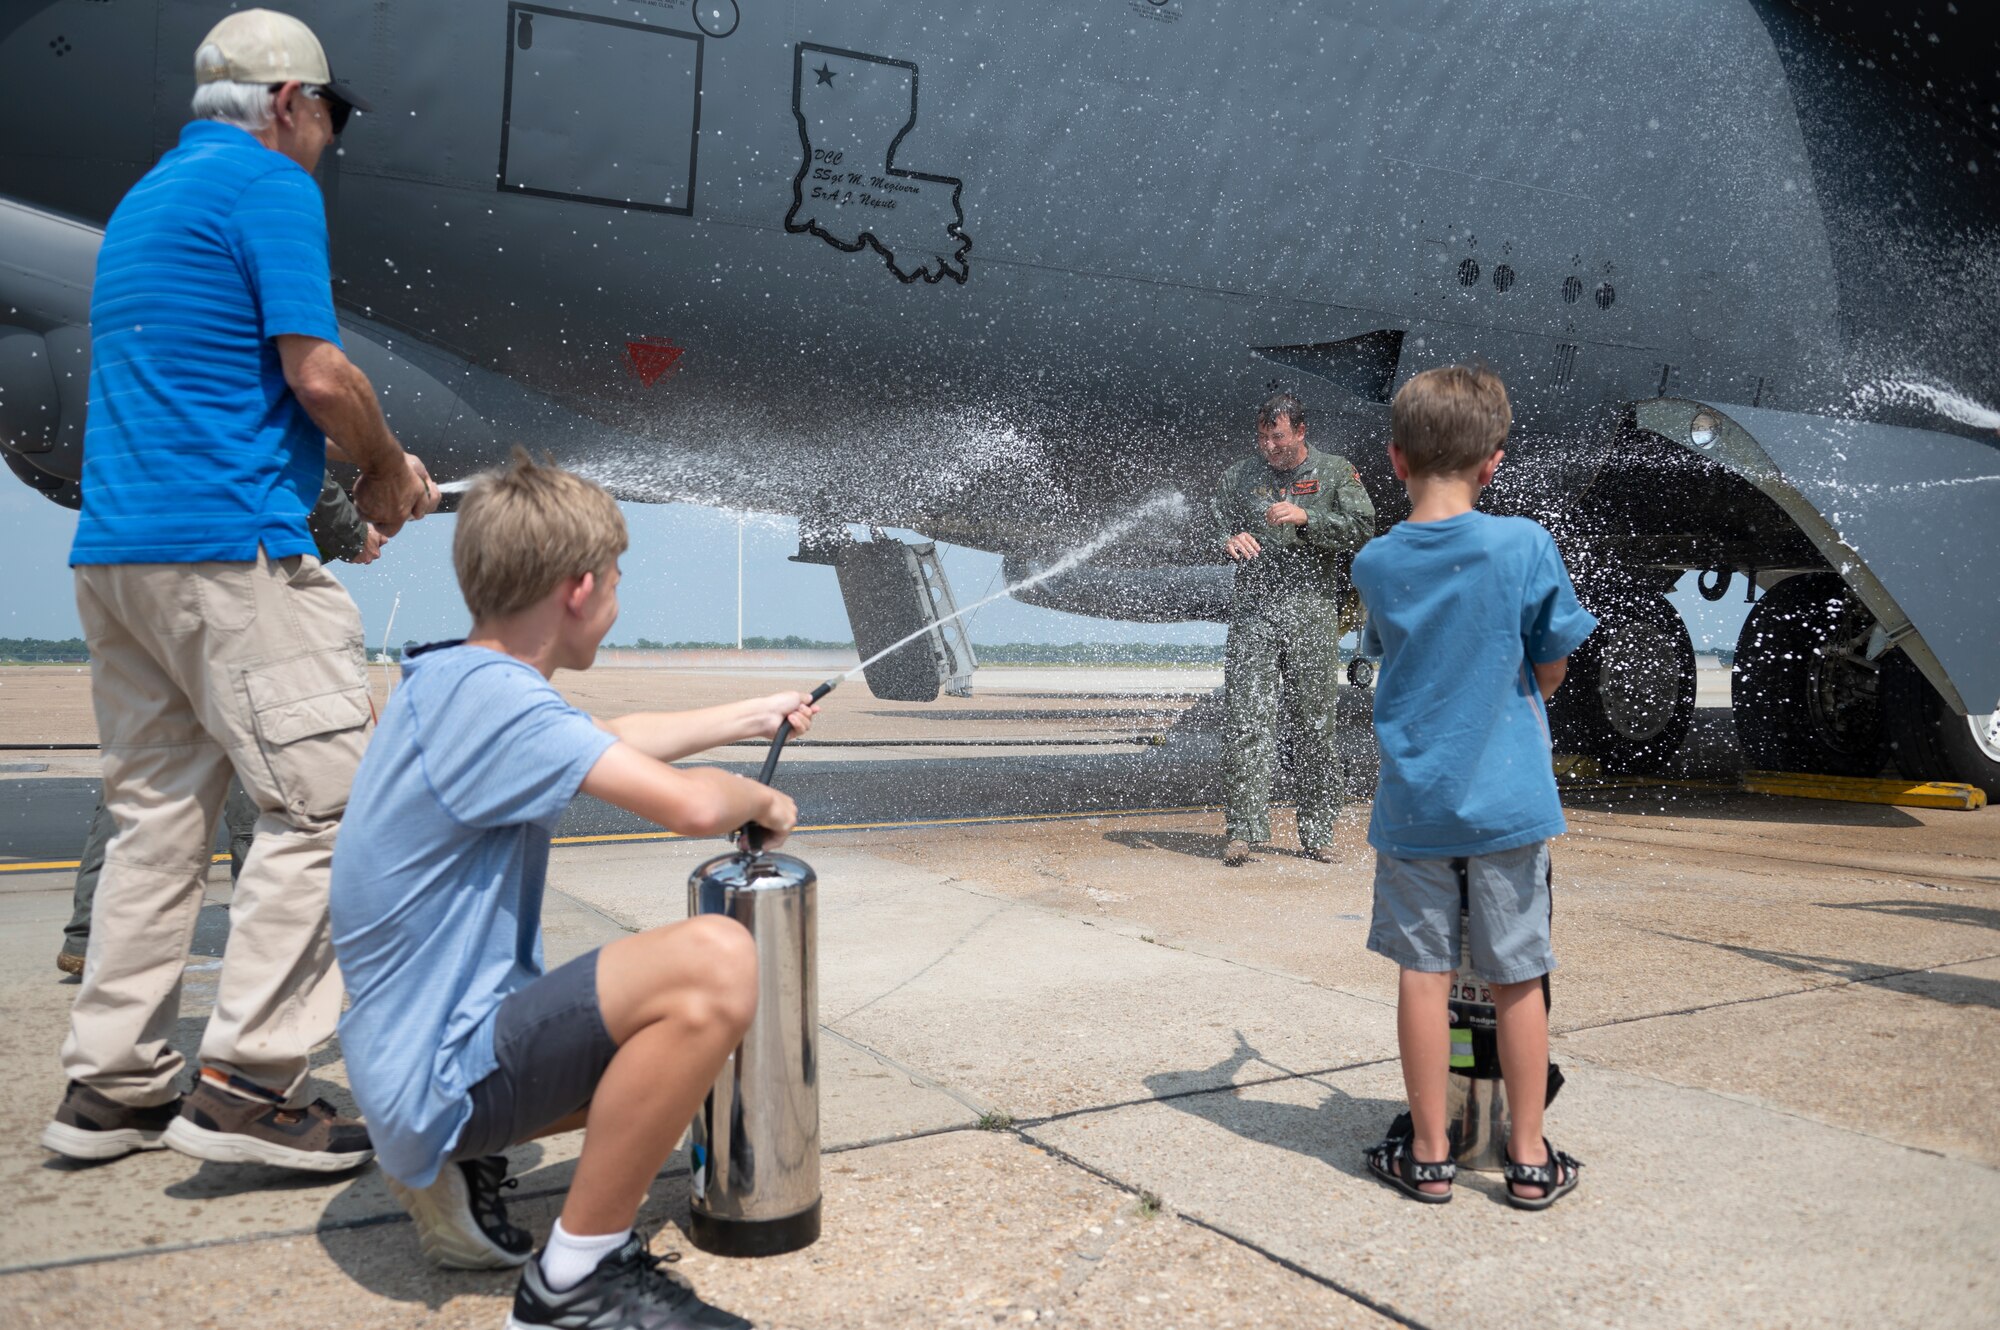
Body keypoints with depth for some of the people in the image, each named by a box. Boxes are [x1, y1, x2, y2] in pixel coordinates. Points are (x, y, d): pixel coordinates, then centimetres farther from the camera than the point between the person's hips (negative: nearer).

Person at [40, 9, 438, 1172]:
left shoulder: (143, 201, 24)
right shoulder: (271, 185, -4)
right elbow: (319, 374, -14)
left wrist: (368, 460, 22)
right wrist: (389, 471, 5)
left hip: (114, 553, 10)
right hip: (229, 550, -9)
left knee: (158, 814, 12)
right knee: (324, 795, -7)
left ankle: (110, 1084, 17)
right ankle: (247, 1083, -8)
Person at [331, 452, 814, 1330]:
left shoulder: (453, 683, 8)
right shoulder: (491, 695, -23)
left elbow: (610, 742, 25)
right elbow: (686, 804, -31)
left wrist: (749, 718, 33)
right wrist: (759, 798, -8)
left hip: (422, 1053, 10)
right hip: (437, 1080, -10)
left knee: (688, 1037, 23)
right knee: (715, 961, -28)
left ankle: (463, 1167, 15)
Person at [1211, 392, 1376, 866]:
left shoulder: (1336, 472, 8)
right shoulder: (1239, 475, 13)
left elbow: (1361, 528, -2)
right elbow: (1211, 522, 15)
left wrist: (1306, 518, -15)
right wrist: (1229, 540, -8)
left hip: (1313, 612, -1)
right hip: (1253, 610, 1)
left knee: (1314, 723, 4)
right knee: (1245, 719, -9)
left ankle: (1317, 832, 14)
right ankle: (1244, 830, -6)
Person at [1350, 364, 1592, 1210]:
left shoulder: (1375, 564, -2)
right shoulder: (1525, 546, -10)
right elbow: (1550, 673, -1)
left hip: (1413, 802, 2)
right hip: (1507, 799, -1)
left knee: (1424, 973, 8)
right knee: (1517, 979, 9)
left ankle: (1428, 1153, 19)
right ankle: (1529, 1159, 21)